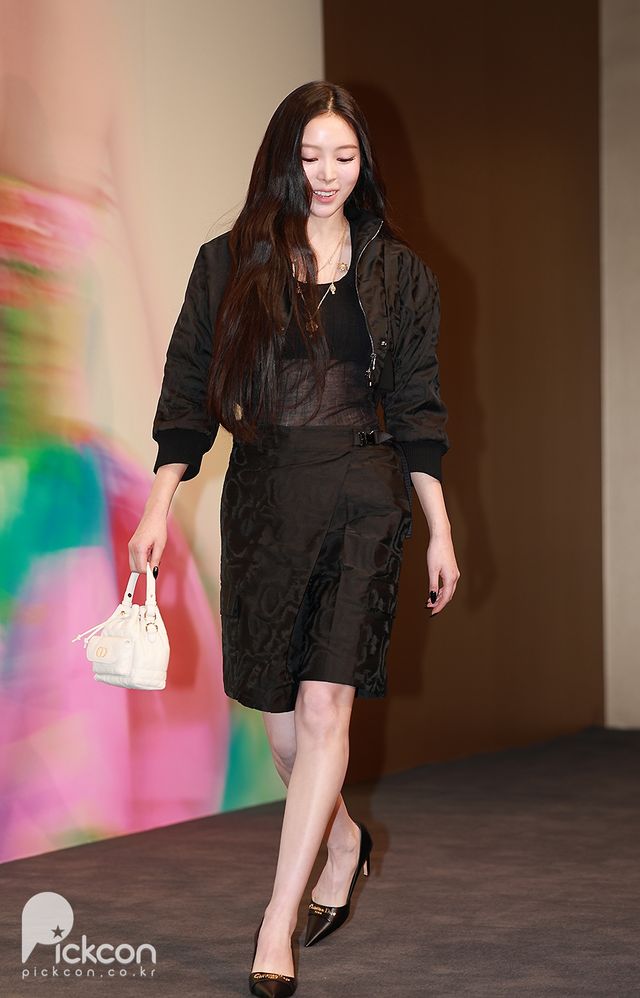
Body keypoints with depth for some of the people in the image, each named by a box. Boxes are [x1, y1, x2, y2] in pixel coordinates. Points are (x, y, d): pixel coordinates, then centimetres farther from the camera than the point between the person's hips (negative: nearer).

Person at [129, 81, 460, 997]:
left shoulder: (397, 274, 7)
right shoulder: (229, 265, 5)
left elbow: (417, 408, 9)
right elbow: (187, 392, 6)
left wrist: (440, 533, 7)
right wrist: (159, 510, -2)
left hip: (363, 498, -1)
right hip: (262, 497, 1)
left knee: (324, 708, -10)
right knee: (276, 707, 7)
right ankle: (345, 840, 36)